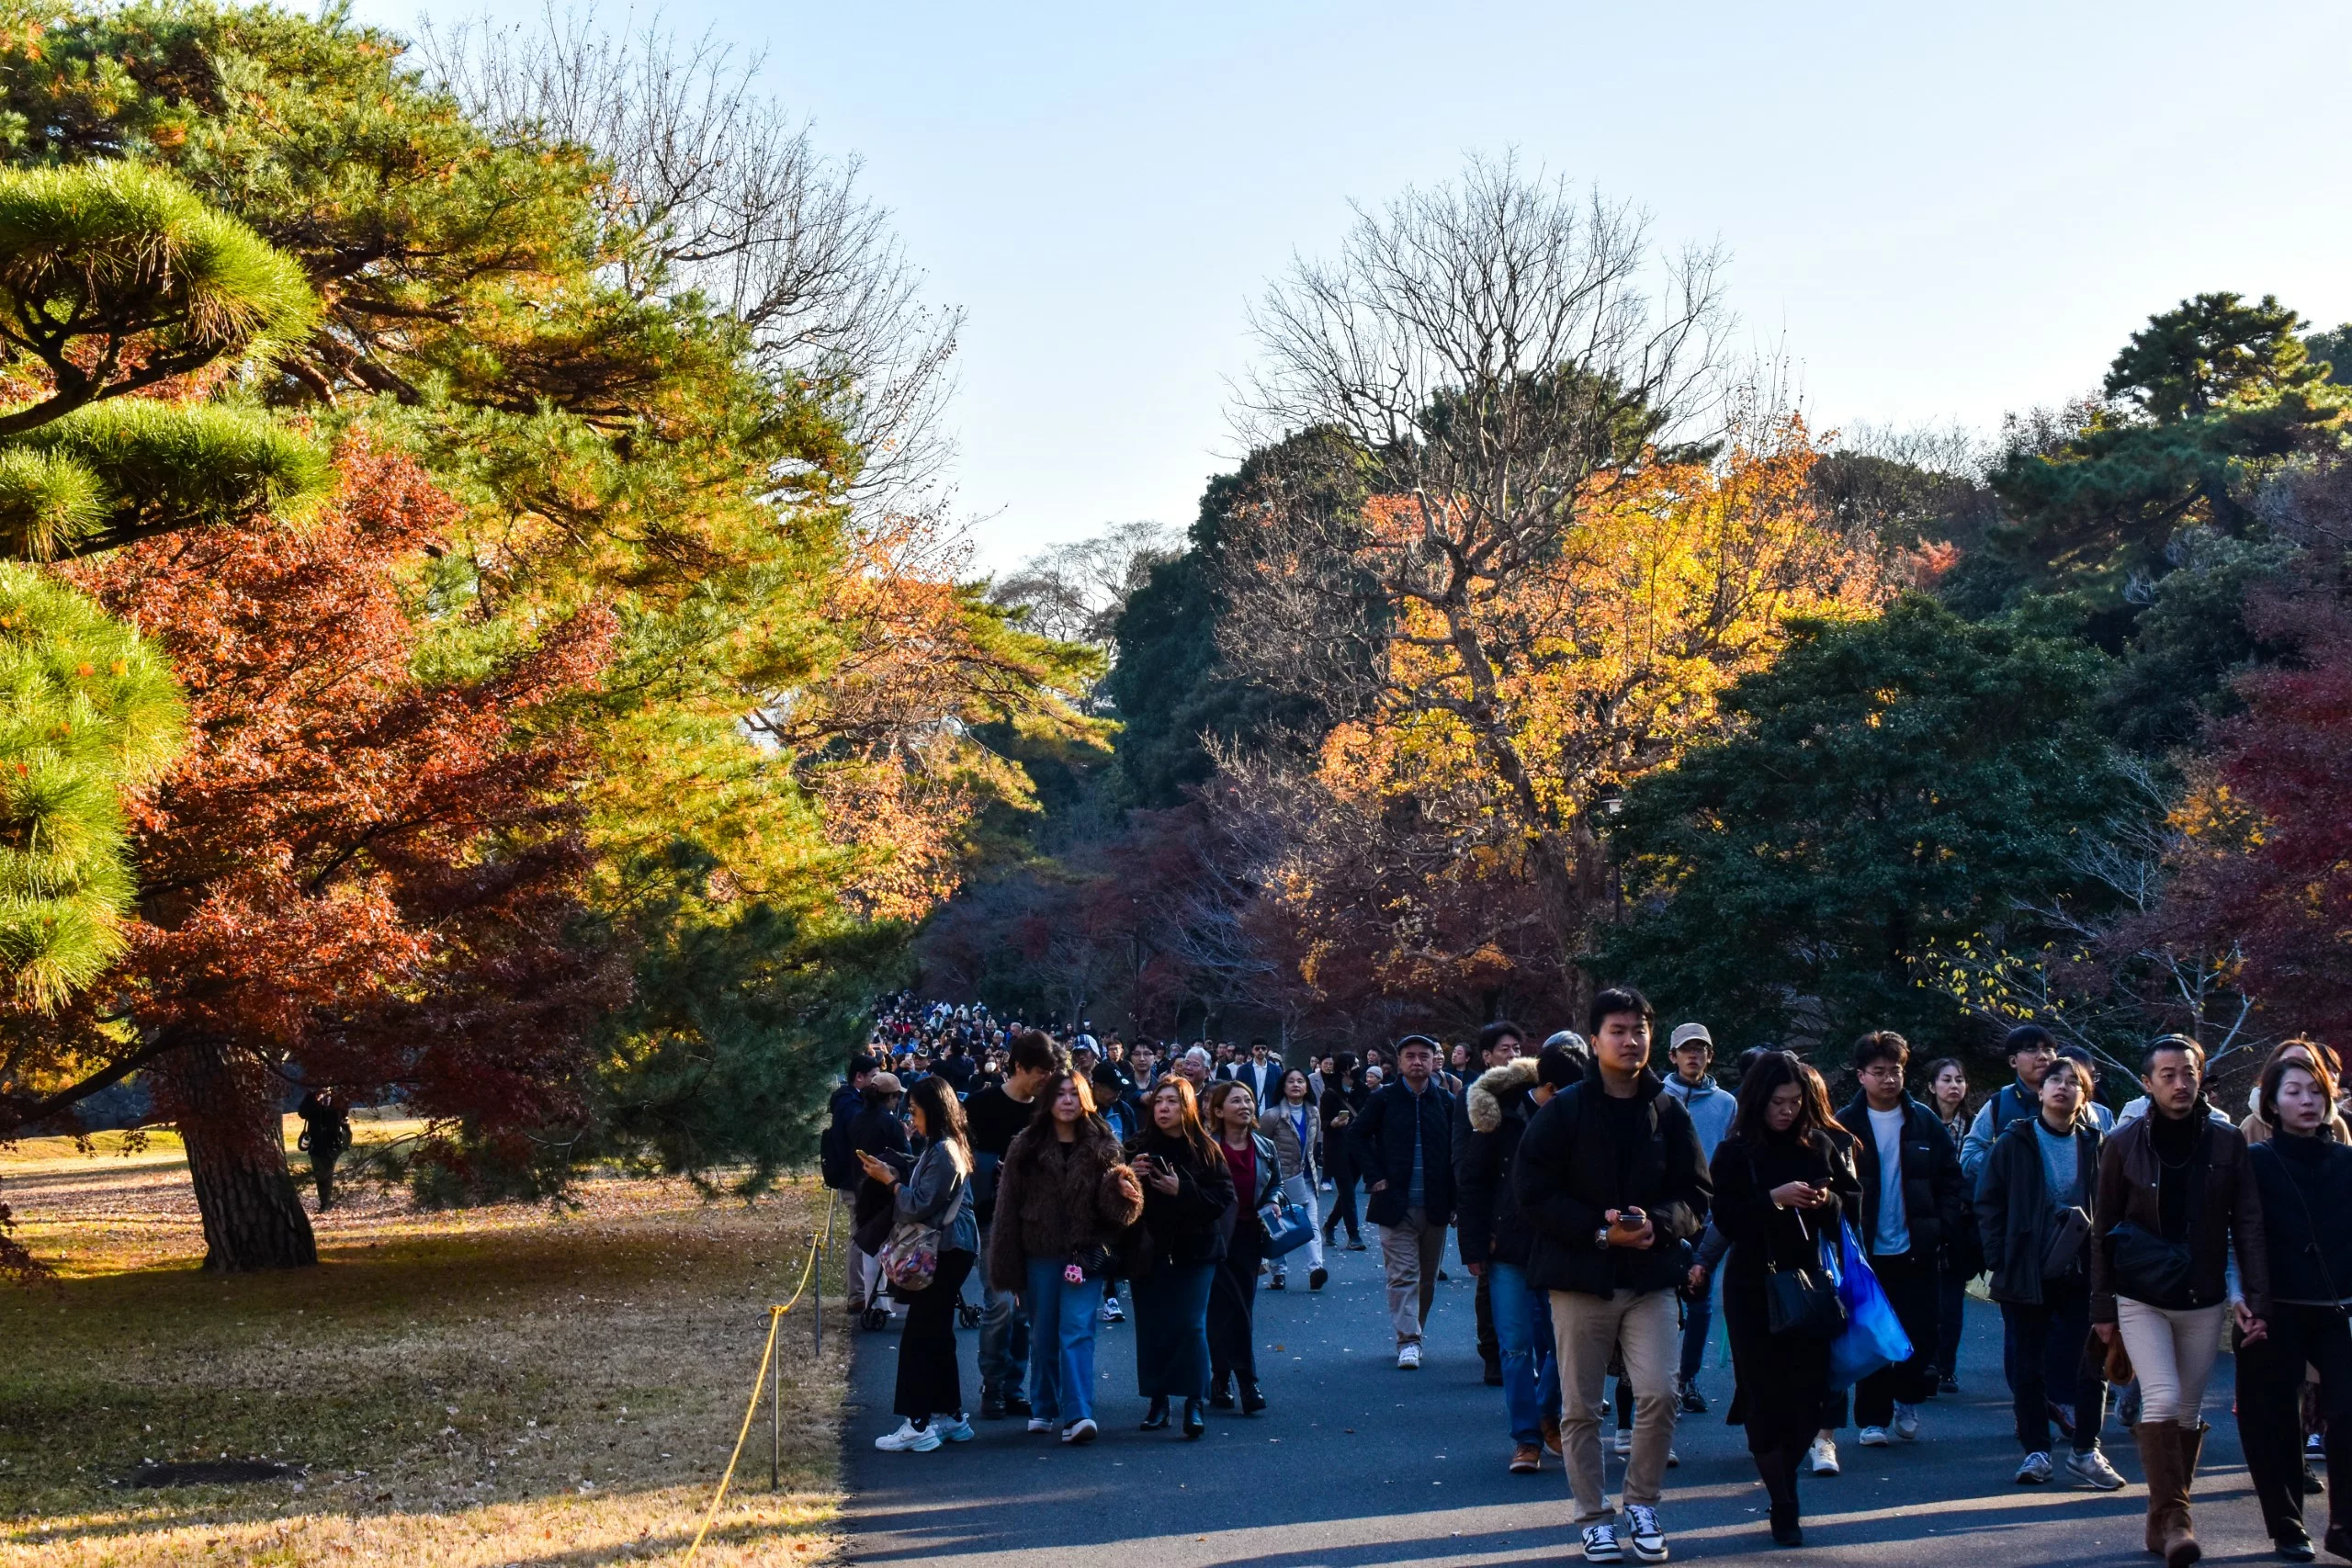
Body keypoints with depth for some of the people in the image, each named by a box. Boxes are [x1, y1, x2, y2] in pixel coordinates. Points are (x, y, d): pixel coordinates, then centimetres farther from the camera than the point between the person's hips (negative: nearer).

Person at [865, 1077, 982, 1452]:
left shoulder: (944, 1152, -18)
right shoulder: (944, 1147, 15)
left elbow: (921, 1205, -19)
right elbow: (924, 1193, 18)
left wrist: (890, 1181, -7)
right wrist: (893, 1174, 8)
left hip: (947, 1251, -11)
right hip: (946, 1248, 11)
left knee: (919, 1335, -9)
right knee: (937, 1334, 15)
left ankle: (918, 1426, -8)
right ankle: (951, 1417, 21)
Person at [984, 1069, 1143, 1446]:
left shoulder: (1102, 1146, 3)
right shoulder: (1027, 1147, 2)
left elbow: (1111, 1202, 2)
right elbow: (1008, 1205, 2)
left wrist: (1122, 1190, -23)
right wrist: (1007, 1265, -1)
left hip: (1086, 1252, -1)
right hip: (1041, 1253, 1)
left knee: (1077, 1330, -11)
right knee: (1043, 1334, 10)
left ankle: (1077, 1415, -17)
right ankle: (1044, 1409, 24)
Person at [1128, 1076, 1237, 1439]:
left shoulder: (1206, 1150, -1)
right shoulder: (1139, 1148, 2)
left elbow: (1223, 1197, -7)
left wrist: (1181, 1191, -17)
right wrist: (1132, 1177, -19)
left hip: (1194, 1249, -2)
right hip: (1150, 1253, 2)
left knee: (1190, 1324, -7)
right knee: (1151, 1327, 4)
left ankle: (1194, 1402, -2)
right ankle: (1157, 1400, 15)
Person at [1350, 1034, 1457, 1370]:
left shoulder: (1446, 1101, 4)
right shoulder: (1384, 1099, 0)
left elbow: (1456, 1152, 6)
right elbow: (1358, 1135, 6)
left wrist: (1453, 1200, 1)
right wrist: (1375, 1177, -3)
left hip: (1435, 1204, 2)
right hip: (1396, 1203, -2)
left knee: (1428, 1277, 10)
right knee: (1402, 1274, -6)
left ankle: (1414, 1332, 23)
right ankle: (1407, 1340, -8)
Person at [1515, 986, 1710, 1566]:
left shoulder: (1668, 1111, 5)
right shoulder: (1565, 1110, -4)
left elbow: (1696, 1193, 8)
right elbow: (1533, 1191, -6)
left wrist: (1658, 1223, -12)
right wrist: (1599, 1230, -15)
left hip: (1650, 1277, 2)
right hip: (1579, 1277, -2)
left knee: (1659, 1393, -8)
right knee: (1581, 1407, 4)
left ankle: (1641, 1503, 12)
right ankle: (1594, 1517, 18)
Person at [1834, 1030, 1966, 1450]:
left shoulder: (1924, 1122, 4)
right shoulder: (1846, 1126, -2)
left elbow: (1950, 1177, 8)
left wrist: (1944, 1226, -3)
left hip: (1916, 1248, 2)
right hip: (1866, 1251, -2)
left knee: (1919, 1335, 4)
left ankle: (1906, 1400, 28)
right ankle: (1873, 1418, 11)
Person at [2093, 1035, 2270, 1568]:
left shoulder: (2227, 1143, -2)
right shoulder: (2124, 1144, -5)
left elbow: (2248, 1225, -1)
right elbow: (2104, 1230, 0)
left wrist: (2256, 1298, -8)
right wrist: (2103, 1307, -2)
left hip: (2204, 1300, 2)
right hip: (2141, 1299, -2)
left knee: (2188, 1410, 9)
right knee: (2163, 1400, -16)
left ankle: (2166, 1519, 22)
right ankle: (2173, 1518, -12)